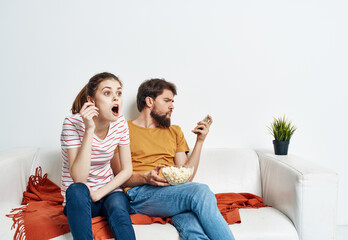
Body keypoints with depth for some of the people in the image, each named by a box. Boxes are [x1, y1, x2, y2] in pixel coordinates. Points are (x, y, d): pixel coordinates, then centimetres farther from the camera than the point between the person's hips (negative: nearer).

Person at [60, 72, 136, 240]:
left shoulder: (120, 123, -5)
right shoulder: (73, 123, -18)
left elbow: (126, 169, 0)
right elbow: (79, 179, -27)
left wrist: (99, 193, -15)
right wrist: (89, 130, -32)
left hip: (108, 191, 2)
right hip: (79, 200, -2)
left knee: (118, 203, -31)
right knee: (77, 190, -35)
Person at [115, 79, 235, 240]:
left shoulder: (175, 132, 26)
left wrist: (200, 140, 11)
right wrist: (146, 177, -16)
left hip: (174, 192, 4)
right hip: (140, 194, -3)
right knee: (201, 191, -32)